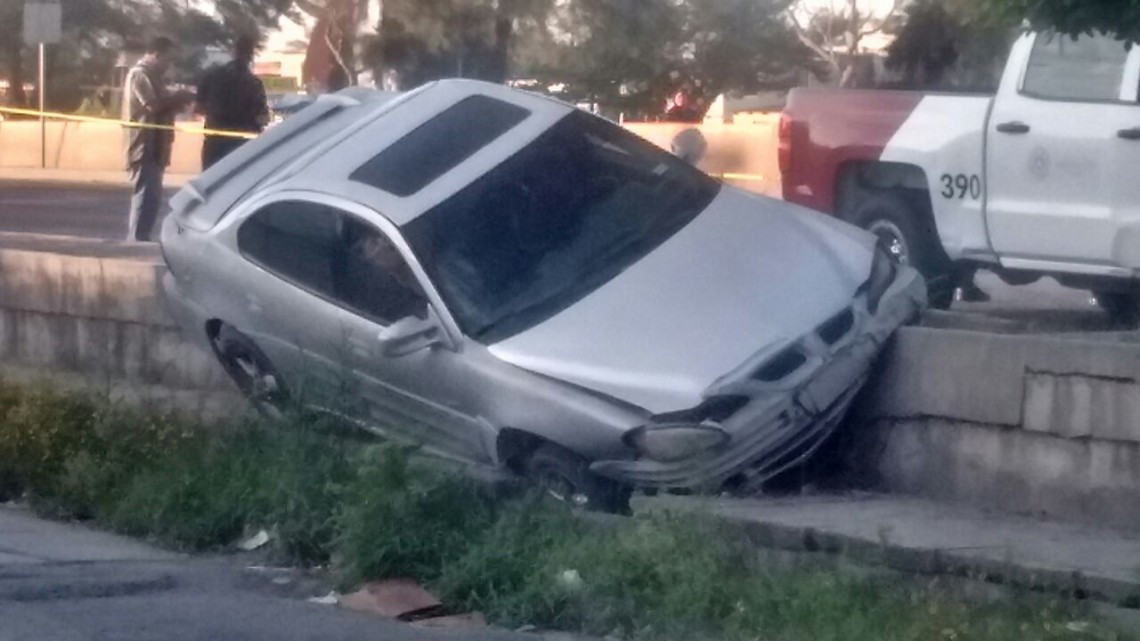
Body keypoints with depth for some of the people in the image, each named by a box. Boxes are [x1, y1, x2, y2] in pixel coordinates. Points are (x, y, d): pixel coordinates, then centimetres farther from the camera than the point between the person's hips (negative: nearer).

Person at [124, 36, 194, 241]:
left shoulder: (151, 76, 20)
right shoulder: (140, 75, -12)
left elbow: (163, 105, 21)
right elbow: (153, 105, -22)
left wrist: (179, 99, 4)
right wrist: (179, 97, -11)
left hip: (154, 148, 11)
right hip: (145, 148, -11)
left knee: (150, 197, 13)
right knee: (146, 197, -13)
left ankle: (135, 243, 18)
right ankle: (137, 244, -14)